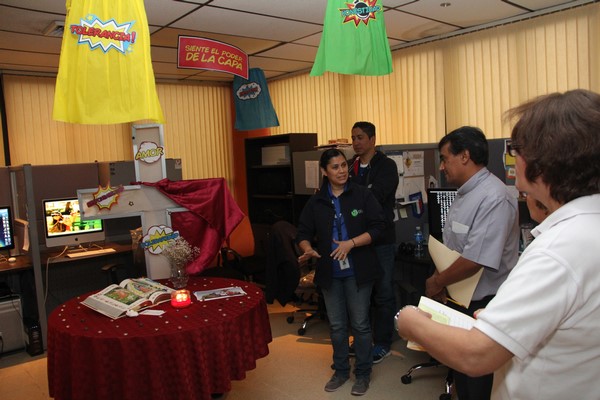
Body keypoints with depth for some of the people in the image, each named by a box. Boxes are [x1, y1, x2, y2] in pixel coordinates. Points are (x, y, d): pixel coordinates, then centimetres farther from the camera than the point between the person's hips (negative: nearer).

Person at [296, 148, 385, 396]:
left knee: (360, 324, 6)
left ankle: (363, 373, 24)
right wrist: (307, 249, -18)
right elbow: (303, 233, 4)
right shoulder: (315, 202, 3)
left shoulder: (362, 195, -4)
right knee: (336, 325, 14)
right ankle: (341, 370, 32)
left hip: (357, 271, -3)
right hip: (330, 272, 3)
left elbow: (378, 226, -8)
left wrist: (351, 243, -19)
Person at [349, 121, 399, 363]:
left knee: (383, 293, 5)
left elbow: (374, 197, -20)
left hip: (381, 239, -5)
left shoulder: (386, 166, -5)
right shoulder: (350, 167, 11)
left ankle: (382, 343, 19)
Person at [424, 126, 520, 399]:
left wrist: (436, 283, -15)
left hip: (481, 304, -9)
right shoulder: (464, 194, 7)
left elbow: (474, 261, -29)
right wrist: (440, 282, 3)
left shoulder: (493, 198, -24)